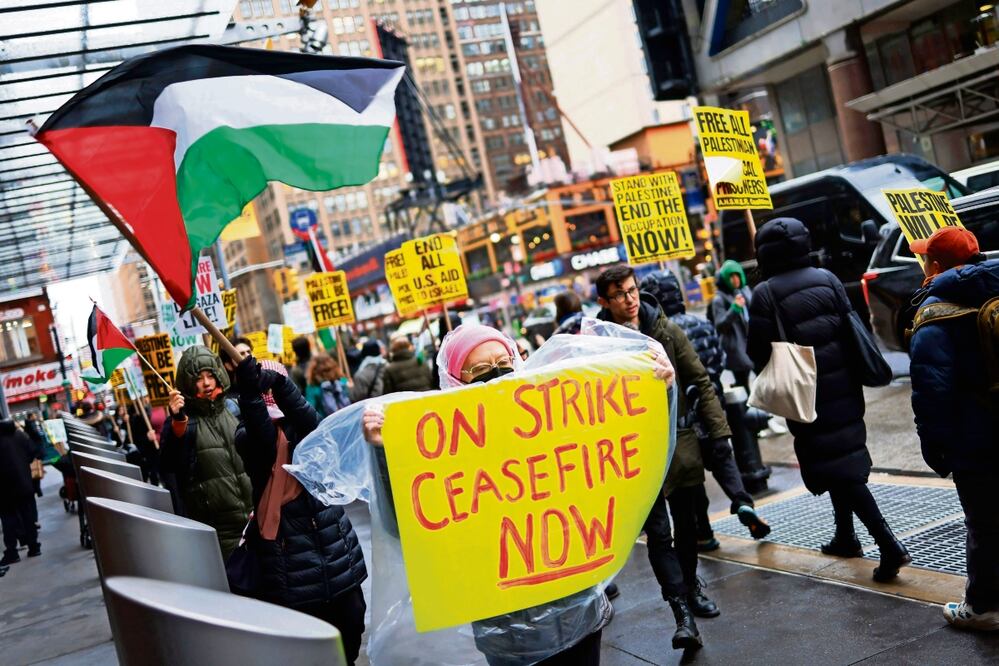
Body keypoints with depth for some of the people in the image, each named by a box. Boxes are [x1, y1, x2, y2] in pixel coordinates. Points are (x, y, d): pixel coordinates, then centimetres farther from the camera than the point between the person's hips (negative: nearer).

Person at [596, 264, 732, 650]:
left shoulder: (666, 330, -1)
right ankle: (683, 614, -4)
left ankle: (691, 589, 39)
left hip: (680, 441, 4)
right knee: (658, 533, -8)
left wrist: (719, 430, -2)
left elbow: (701, 381, 3)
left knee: (687, 525, 18)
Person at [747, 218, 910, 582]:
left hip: (808, 397, -6)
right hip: (843, 388, 6)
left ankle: (888, 544, -12)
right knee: (845, 458, 20)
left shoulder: (765, 294, -12)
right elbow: (851, 327, 6)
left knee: (837, 467, -4)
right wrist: (854, 378, 15)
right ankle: (845, 536, 32)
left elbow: (760, 352, -12)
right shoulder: (826, 279, 3)